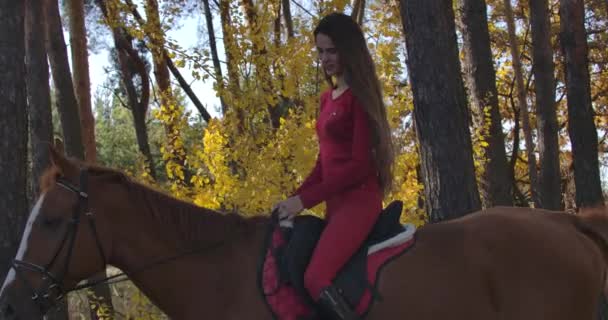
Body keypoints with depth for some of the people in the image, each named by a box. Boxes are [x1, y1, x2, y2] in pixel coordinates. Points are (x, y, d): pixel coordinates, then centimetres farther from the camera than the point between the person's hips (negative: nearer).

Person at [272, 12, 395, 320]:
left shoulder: (358, 96, -9)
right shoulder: (328, 98, 17)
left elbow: (361, 163, -16)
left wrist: (305, 200, -17)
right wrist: (294, 198, 7)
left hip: (358, 200, -9)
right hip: (336, 203, 9)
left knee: (315, 278, -28)